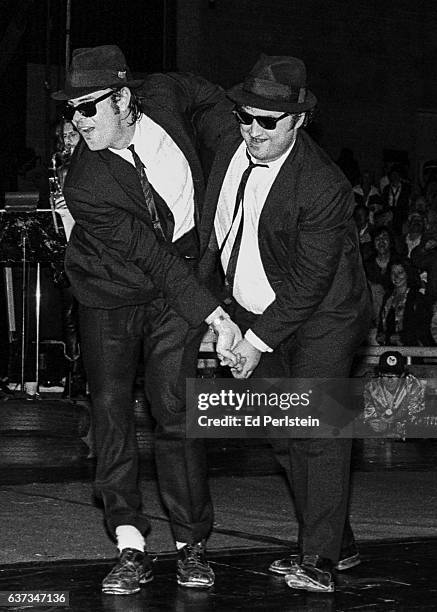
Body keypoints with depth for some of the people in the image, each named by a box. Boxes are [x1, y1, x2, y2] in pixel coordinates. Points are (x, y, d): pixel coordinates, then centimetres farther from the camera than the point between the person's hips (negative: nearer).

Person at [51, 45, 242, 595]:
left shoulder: (162, 96, -16)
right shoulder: (84, 185, -26)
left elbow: (213, 101, 10)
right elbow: (152, 257, -26)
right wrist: (215, 317, -27)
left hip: (177, 286, 2)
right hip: (109, 293, -2)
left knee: (174, 410, -4)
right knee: (110, 406, -7)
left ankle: (191, 545, 5)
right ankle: (131, 549, 0)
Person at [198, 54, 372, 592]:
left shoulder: (323, 187, -29)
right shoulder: (232, 141, -9)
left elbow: (309, 281, -24)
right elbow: (213, 224, 10)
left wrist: (260, 340, -21)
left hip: (321, 315, -7)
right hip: (254, 309, 7)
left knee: (318, 428, -12)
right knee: (291, 430, 10)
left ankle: (319, 558, -7)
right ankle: (335, 539, 21)